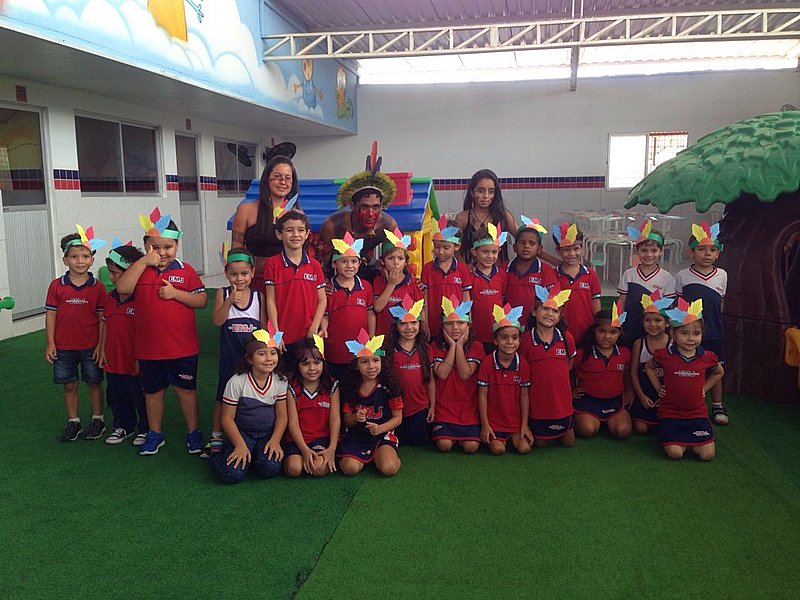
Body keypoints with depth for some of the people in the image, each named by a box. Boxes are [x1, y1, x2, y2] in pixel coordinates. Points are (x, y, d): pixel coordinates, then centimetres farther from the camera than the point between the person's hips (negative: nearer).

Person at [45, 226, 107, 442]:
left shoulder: (97, 287, -4)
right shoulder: (56, 286, -3)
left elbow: (103, 318, -2)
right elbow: (50, 315, 0)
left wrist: (101, 345, -6)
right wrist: (50, 343, -3)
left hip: (91, 346, -1)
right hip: (63, 347, 1)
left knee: (94, 383, 10)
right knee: (69, 385, 11)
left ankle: (97, 420, 25)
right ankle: (73, 422, 25)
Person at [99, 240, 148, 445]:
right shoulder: (110, 297, 5)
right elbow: (106, 324, 14)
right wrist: (103, 350, 11)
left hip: (135, 362, -7)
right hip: (113, 361, 7)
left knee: (140, 397, 8)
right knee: (117, 397, 19)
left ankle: (146, 429, 25)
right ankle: (123, 426, 37)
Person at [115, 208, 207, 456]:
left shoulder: (185, 271, -2)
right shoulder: (139, 268, 2)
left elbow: (202, 300, -5)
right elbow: (123, 288, -17)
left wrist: (176, 293, -18)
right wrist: (144, 261, -20)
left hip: (182, 346, -2)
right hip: (148, 346, 2)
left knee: (186, 388, 9)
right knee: (153, 391, 16)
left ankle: (193, 433, 24)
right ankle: (155, 433, 33)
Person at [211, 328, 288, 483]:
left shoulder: (281, 381, -5)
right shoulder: (236, 382, -14)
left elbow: (281, 415, 1)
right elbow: (227, 418, -9)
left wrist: (275, 440, -13)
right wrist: (240, 445, -18)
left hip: (267, 434, 2)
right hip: (241, 433, -2)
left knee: (270, 468, -25)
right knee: (232, 474, -24)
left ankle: (253, 455, 7)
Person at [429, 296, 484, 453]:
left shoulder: (476, 347, 1)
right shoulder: (436, 347, 2)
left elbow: (465, 374, -14)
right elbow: (441, 374, -14)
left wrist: (459, 346, -11)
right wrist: (452, 346, -11)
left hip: (469, 407, 0)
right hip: (444, 407, 0)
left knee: (471, 446, -14)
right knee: (444, 445, -17)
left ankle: (460, 435, 19)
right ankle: (452, 434, 16)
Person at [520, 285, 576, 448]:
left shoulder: (567, 338, -7)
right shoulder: (527, 341, -11)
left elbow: (569, 365, 10)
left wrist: (557, 380, 5)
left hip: (561, 400, 2)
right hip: (537, 402, -1)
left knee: (568, 442, 13)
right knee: (540, 444, 10)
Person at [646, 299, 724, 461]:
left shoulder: (707, 357, -4)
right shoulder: (664, 355, -9)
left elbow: (719, 372, 19)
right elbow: (649, 367, 13)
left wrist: (704, 388, 8)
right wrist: (658, 388, 4)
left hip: (697, 413, 2)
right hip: (670, 413, -2)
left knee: (707, 454, -7)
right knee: (675, 453, -14)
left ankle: (690, 439, 24)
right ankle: (680, 439, 20)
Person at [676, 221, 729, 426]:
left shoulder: (722, 275, 3)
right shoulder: (682, 276, -4)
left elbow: (720, 304, 13)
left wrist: (714, 323, 13)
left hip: (713, 331, 2)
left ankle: (717, 406, 23)